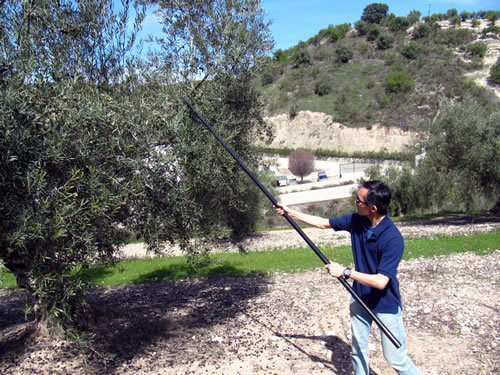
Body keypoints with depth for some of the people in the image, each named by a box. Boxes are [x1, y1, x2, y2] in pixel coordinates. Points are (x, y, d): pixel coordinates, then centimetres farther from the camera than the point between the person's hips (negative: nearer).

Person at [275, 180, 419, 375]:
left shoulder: (393, 239, -29)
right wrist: (289, 212, 2)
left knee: (395, 358, 5)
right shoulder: (356, 220, -9)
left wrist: (345, 272, -28)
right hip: (360, 298, 6)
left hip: (386, 304, -6)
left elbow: (381, 282, -30)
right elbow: (322, 223, 4)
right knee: (358, 351, 18)